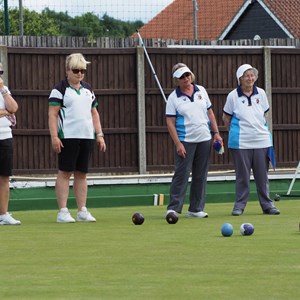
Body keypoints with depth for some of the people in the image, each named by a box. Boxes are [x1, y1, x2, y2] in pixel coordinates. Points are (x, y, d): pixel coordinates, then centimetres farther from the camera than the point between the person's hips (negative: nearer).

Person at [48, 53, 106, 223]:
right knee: (65, 173, -4)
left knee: (82, 173, 7)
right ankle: (63, 212, -3)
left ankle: (82, 211, 10)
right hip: (68, 137, -6)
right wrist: (54, 137, -16)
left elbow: (94, 113, 21)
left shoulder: (88, 89, 17)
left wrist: (99, 134, 13)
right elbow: (53, 115, -7)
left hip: (87, 137, 6)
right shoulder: (60, 89, -3)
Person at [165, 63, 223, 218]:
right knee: (181, 174, -8)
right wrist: (178, 144, -14)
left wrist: (216, 133, 8)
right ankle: (173, 208, -5)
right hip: (185, 141, -4)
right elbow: (170, 122, -7)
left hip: (204, 139, 4)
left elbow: (210, 113, 15)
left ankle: (196, 209, 12)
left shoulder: (201, 91, 9)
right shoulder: (173, 98, -4)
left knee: (200, 175, 6)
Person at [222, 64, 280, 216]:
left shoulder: (261, 93, 6)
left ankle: (267, 204, 12)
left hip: (261, 140, 3)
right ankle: (239, 205, 9)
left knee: (262, 175, 6)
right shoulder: (233, 96, -2)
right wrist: (235, 132, 9)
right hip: (240, 143, -3)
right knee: (242, 176, 1)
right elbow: (226, 118, 7)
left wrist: (259, 128, 12)